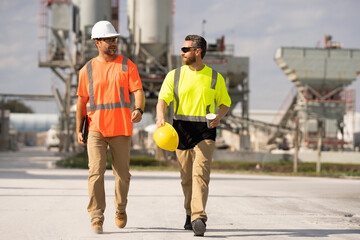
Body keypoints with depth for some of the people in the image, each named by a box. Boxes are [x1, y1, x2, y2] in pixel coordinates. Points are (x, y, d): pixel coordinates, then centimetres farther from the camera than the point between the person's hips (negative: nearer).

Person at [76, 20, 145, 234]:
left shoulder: (127, 65, 5)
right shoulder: (88, 70, 7)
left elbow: (138, 91, -3)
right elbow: (82, 101, 12)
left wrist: (139, 110, -24)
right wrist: (79, 129, 8)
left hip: (121, 128, 0)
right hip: (96, 129, 0)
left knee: (122, 173, 8)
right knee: (96, 172, -12)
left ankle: (121, 209, 31)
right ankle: (97, 218, -9)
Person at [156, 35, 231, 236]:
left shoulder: (215, 78, 6)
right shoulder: (174, 76, 6)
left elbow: (225, 103, 14)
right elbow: (163, 100, -3)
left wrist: (219, 116, -8)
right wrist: (161, 118, -23)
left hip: (205, 131, -2)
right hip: (181, 131, 2)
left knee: (200, 173, -17)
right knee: (186, 178, 8)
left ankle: (199, 218, -25)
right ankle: (190, 214, 27)